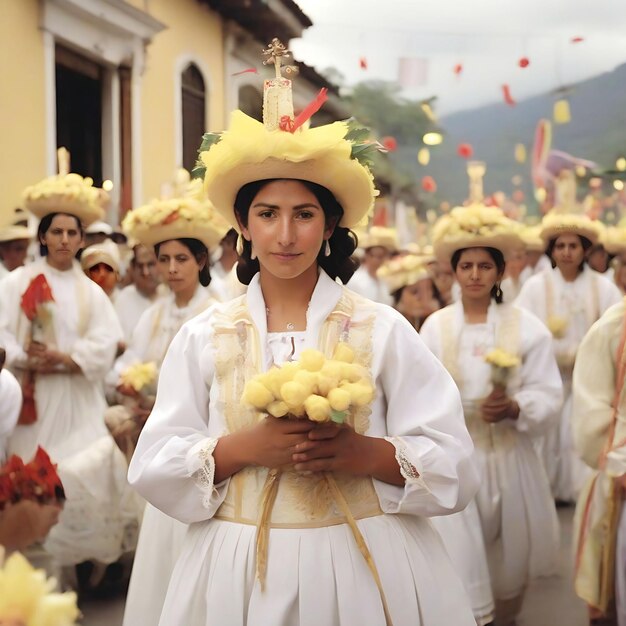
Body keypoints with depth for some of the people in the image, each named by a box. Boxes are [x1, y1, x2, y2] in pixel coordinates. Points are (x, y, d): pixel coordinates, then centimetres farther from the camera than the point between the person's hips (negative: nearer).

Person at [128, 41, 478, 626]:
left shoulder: (382, 330, -1)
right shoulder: (203, 336, 3)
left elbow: (451, 466, -4)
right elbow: (153, 468, -1)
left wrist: (365, 453, -20)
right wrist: (244, 448, -16)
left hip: (366, 567, -1)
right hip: (239, 572, 1)